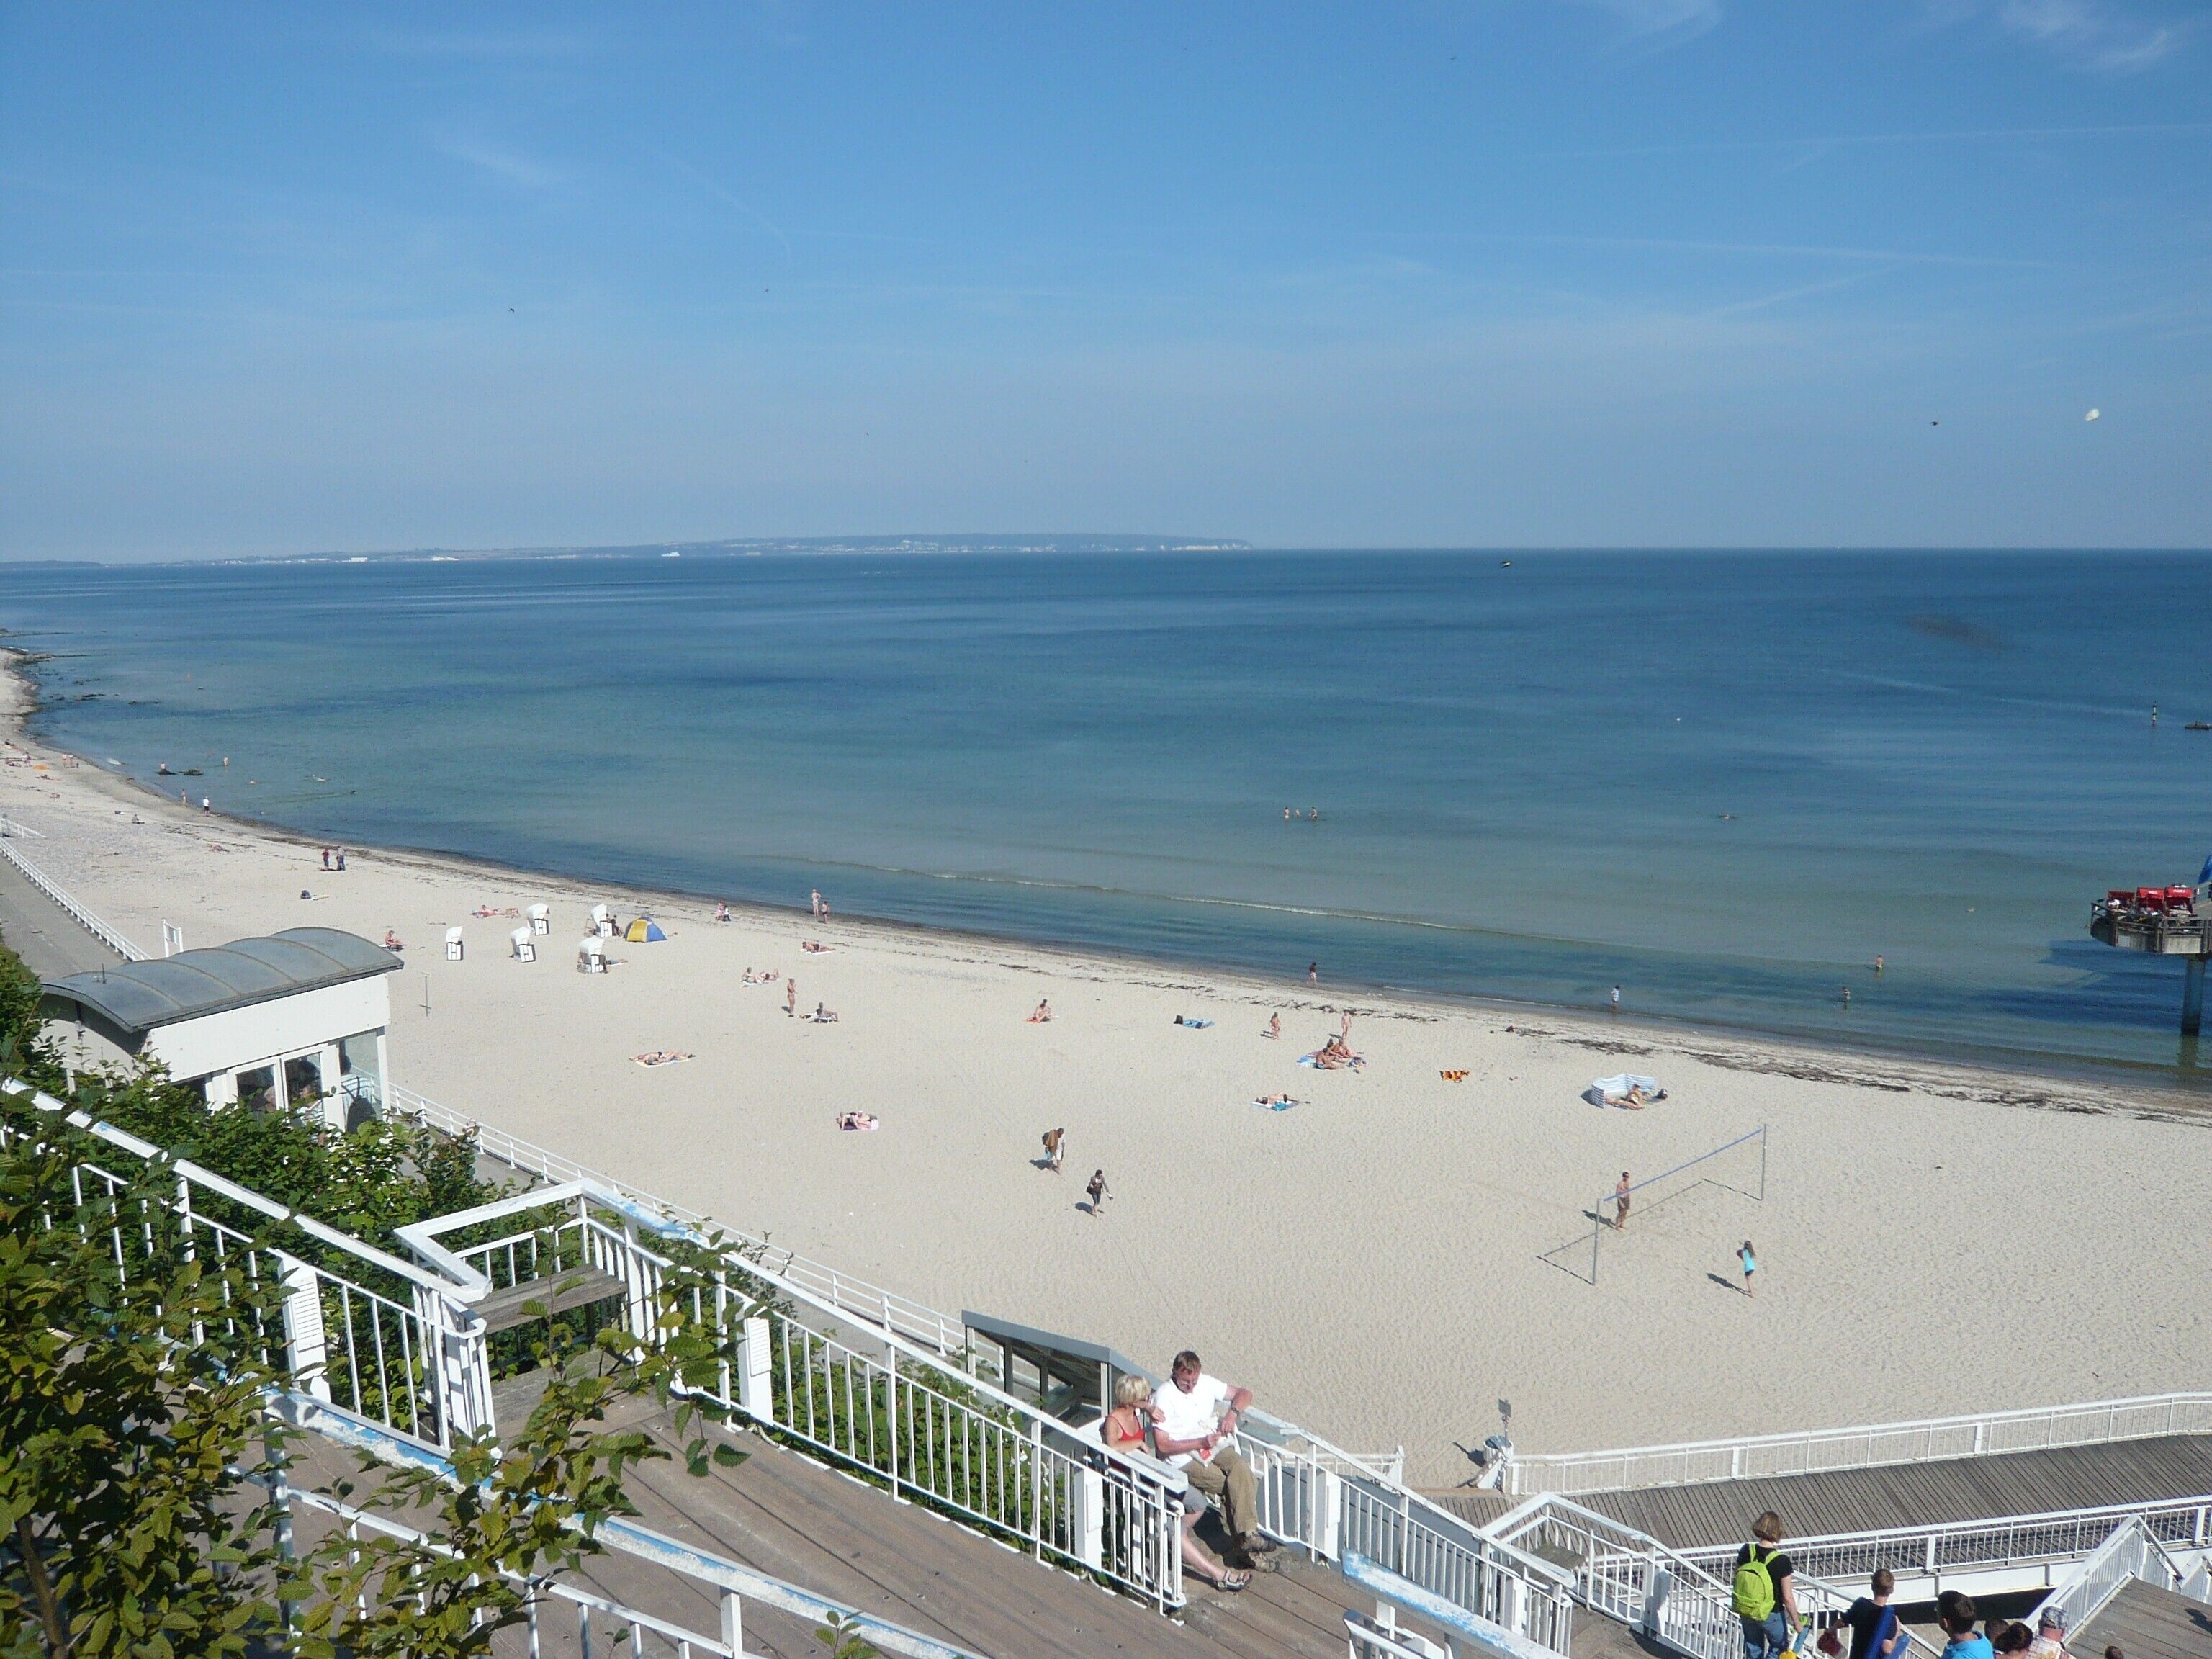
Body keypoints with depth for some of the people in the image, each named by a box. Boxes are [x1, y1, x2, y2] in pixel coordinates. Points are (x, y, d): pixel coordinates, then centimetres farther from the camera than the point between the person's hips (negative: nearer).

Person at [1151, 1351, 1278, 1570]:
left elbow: (1244, 1393, 12)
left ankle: (1248, 1536, -29)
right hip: (1184, 1458, -5)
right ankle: (1246, 1543, -15)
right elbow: (1162, 1445, -15)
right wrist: (1201, 1443, -21)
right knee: (1233, 1486, -23)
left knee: (1241, 1468, -26)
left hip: (1215, 1446, 5)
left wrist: (1233, 1413, -10)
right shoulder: (1164, 1397, -12)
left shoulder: (1205, 1383, 4)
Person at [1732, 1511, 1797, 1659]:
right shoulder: (1781, 1561, -25)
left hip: (1745, 1612, 4)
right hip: (1771, 1614, -4)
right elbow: (1787, 1598, -18)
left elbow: (1737, 1582, 0)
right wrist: (1796, 1622, -2)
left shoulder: (1746, 1552, -12)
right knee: (1779, 1647, 24)